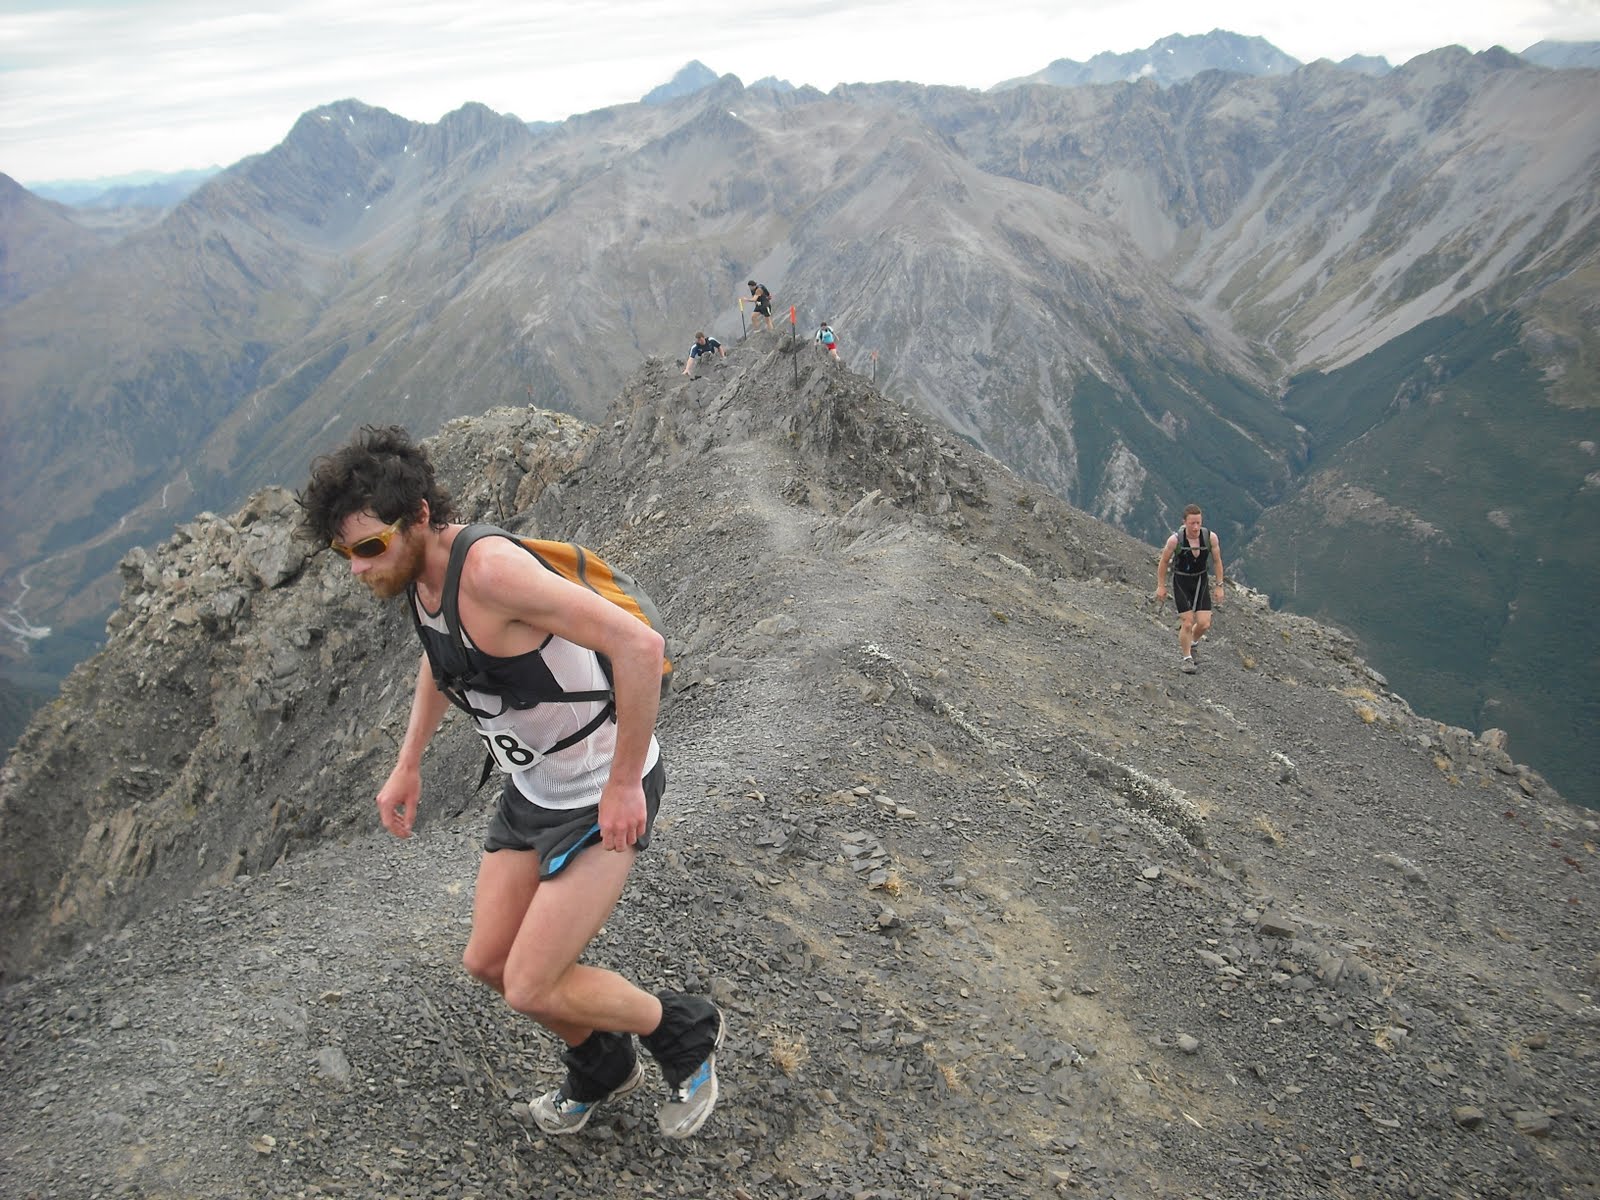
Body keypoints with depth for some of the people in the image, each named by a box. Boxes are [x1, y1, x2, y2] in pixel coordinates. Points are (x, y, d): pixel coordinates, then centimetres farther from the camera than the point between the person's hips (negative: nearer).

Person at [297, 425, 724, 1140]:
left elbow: (638, 644, -36)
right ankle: (601, 1065, 40)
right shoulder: (418, 570, -3)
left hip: (607, 794, -9)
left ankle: (684, 1033, 19)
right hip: (532, 787, 9)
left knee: (530, 989, -7)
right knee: (488, 962, 14)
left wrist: (624, 782, -27)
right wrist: (407, 766, 18)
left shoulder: (491, 568, -32)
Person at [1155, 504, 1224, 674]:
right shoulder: (1175, 540, -21)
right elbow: (1163, 562, -5)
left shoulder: (1210, 537, -16)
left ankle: (1191, 643, 31)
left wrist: (1219, 585, 2)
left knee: (1204, 624, -3)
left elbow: (1218, 561, 0)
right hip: (1181, 582, -2)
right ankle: (1187, 659, 13)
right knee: (1187, 623, -7)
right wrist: (1161, 586, -1)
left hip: (1201, 582, 2)